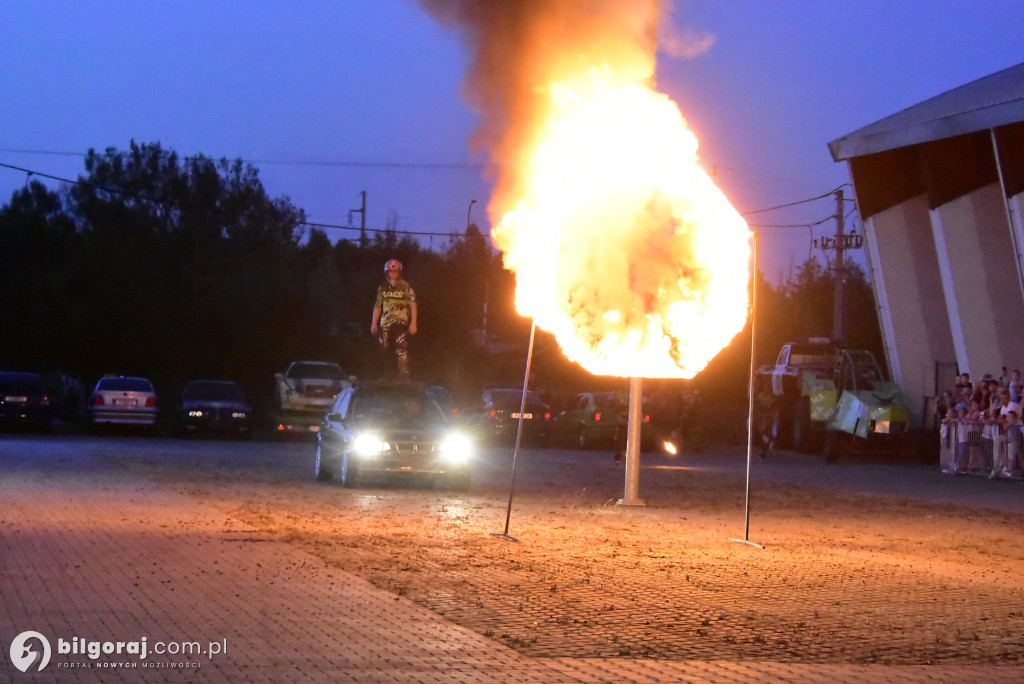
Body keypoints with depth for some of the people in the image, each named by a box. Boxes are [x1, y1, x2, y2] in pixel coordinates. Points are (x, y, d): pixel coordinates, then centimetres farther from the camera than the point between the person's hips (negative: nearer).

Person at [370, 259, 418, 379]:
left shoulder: (406, 287, -2)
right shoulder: (382, 287, 12)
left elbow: (413, 305, -4)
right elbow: (378, 306, 17)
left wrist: (413, 323, -11)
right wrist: (374, 323, 13)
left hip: (401, 323, -5)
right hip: (385, 323, 5)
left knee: (402, 351, -15)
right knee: (385, 350, 6)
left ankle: (404, 377, -15)